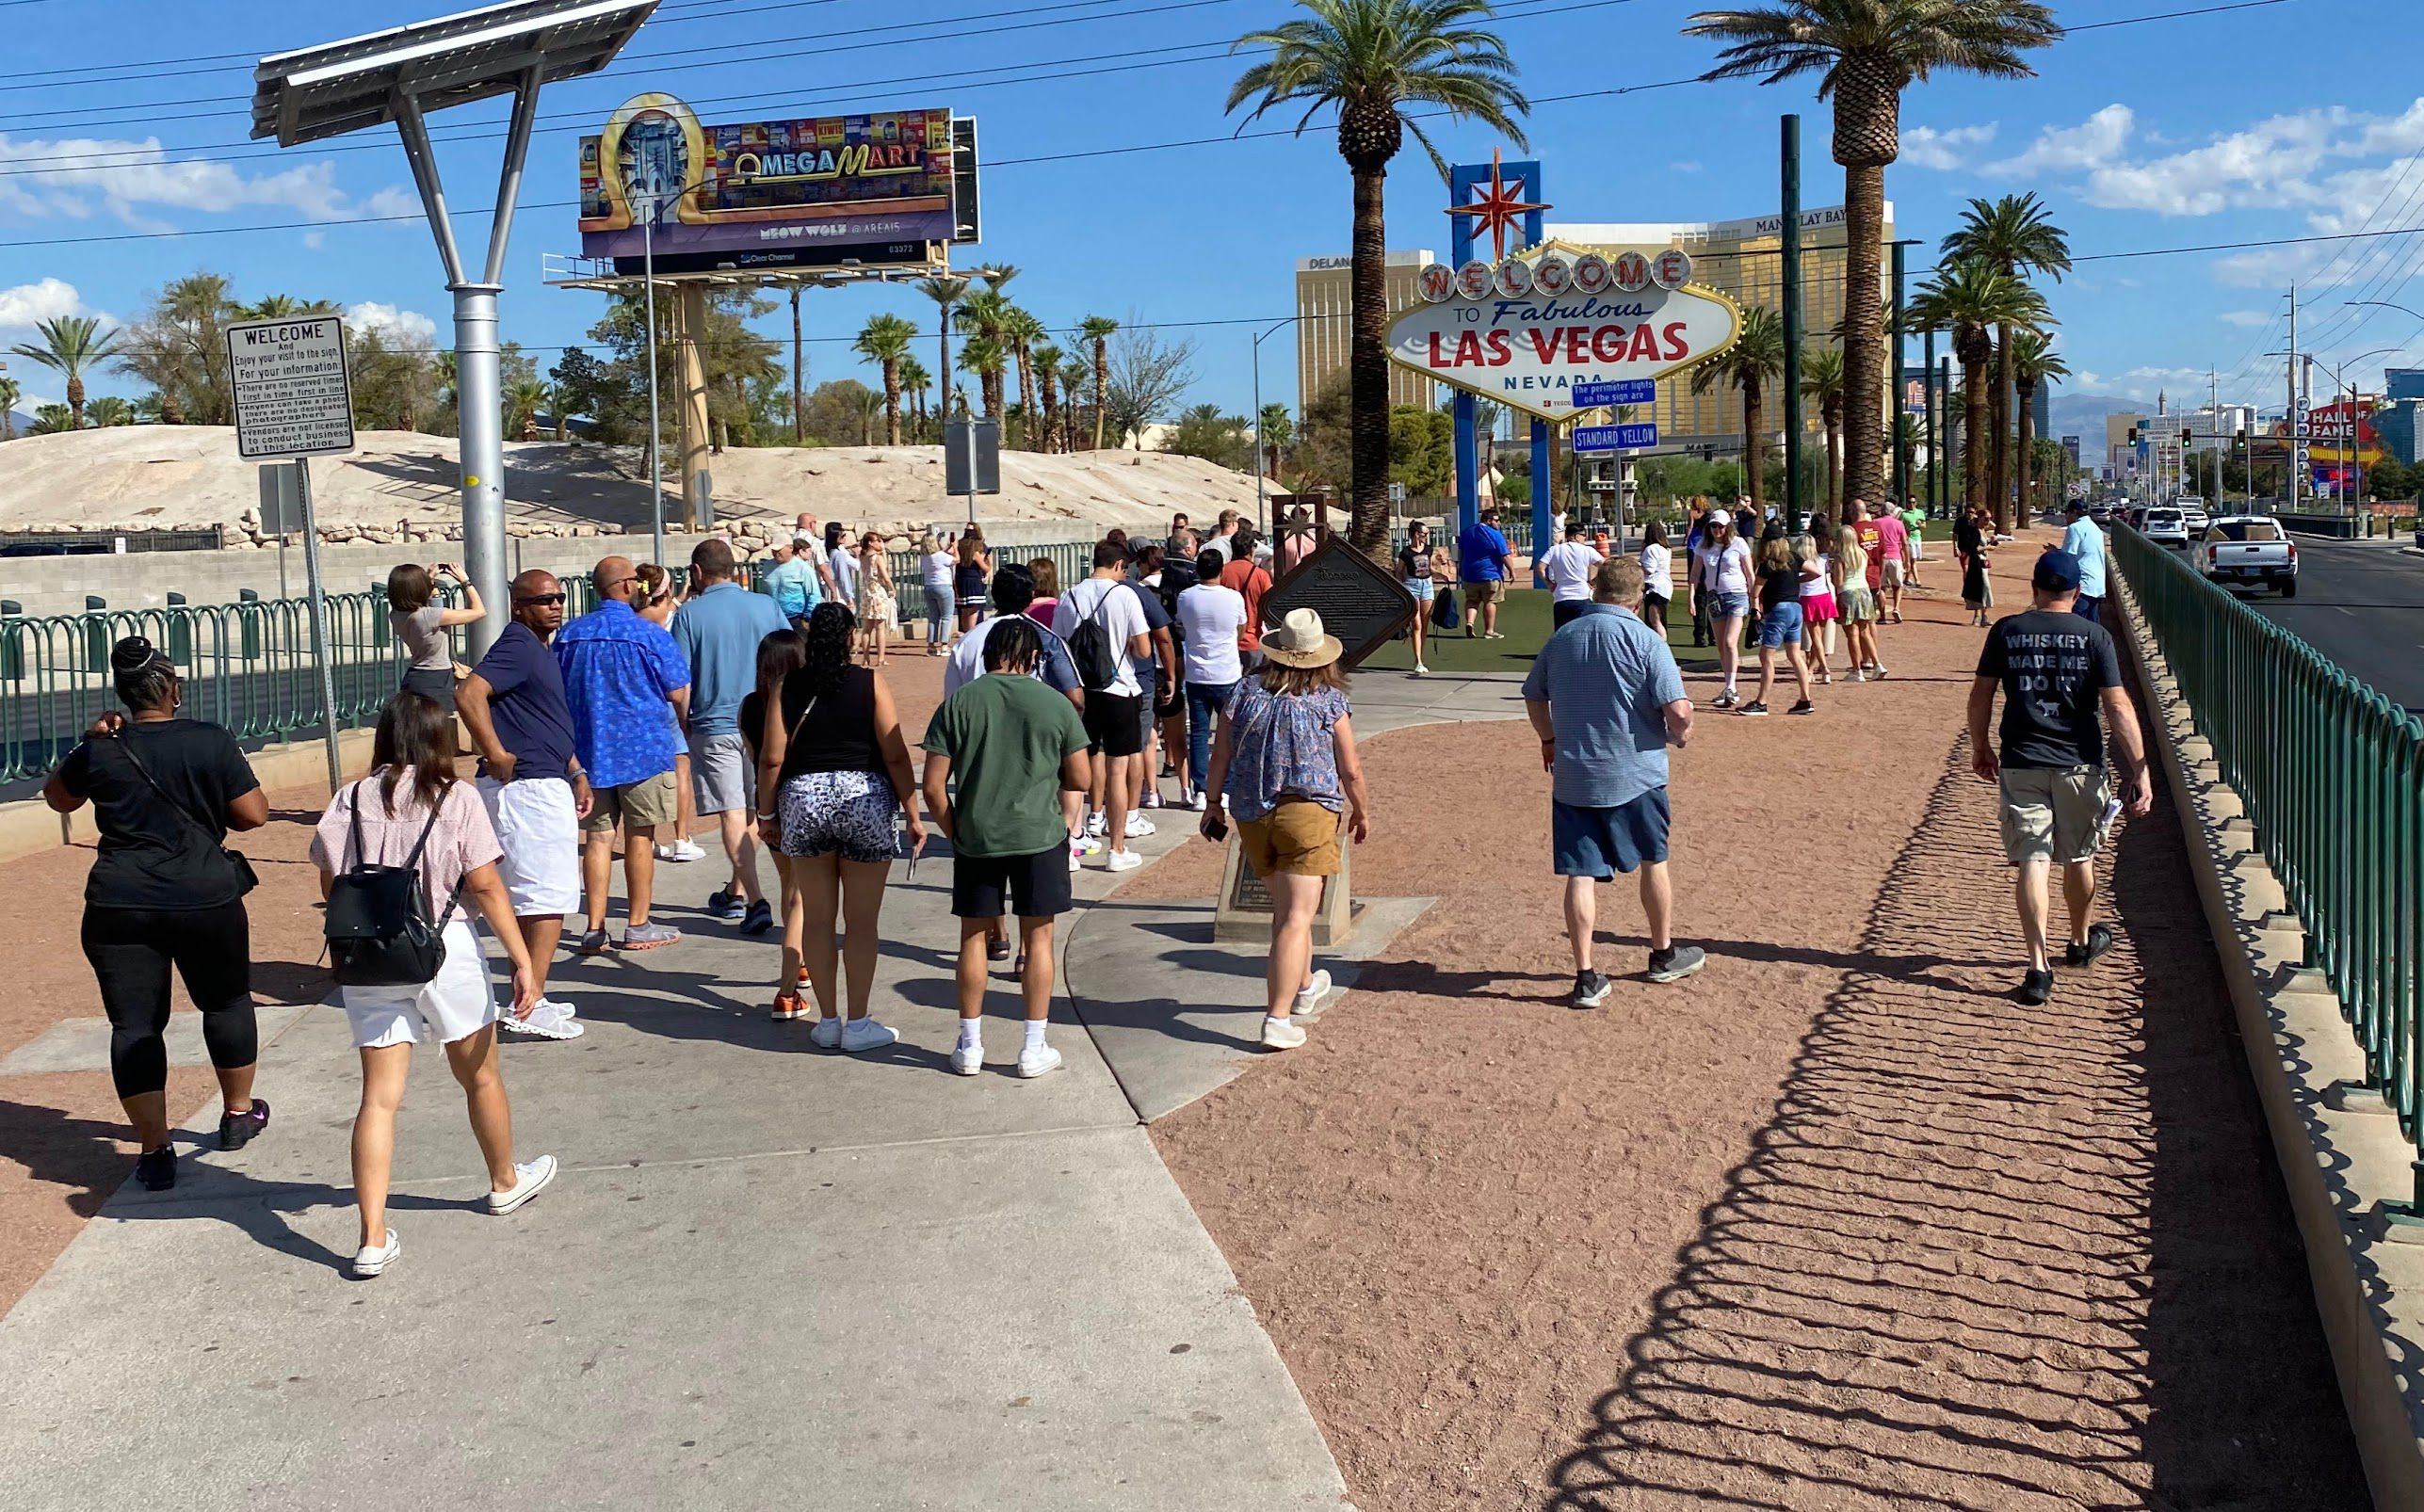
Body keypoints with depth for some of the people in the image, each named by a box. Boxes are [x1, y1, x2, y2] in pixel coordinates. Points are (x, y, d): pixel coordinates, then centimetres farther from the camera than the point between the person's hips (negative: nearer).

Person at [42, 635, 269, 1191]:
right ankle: (238, 1113, 34)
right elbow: (254, 813, -6)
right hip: (205, 897, -1)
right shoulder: (211, 743, -7)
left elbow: (57, 797, 18)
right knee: (226, 1002, 21)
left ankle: (154, 1149, 4)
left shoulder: (100, 752, -1)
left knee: (135, 1024, 6)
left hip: (119, 906, 1)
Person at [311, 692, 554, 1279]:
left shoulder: (351, 799, 1)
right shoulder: (456, 798, -6)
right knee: (480, 1076, 19)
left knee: (380, 1094, 4)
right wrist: (523, 961, -7)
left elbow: (331, 885, 2)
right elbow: (486, 886, -10)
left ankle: (373, 1239, -2)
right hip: (444, 949, -2)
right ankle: (505, 1182, 40)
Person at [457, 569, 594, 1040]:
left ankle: (529, 998, 22)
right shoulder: (517, 646, -12)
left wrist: (577, 774, 25)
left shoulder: (540, 650, 19)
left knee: (528, 900, 14)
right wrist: (497, 756, -26)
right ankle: (530, 1007, -10)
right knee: (550, 897, -10)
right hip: (527, 788, -11)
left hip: (545, 787, 11)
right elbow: (470, 696, -27)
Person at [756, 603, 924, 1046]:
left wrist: (767, 814, 13)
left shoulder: (788, 689, 3)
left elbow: (771, 759, 1)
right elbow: (896, 756, -6)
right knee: (862, 920, 4)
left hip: (801, 799, 2)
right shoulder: (870, 683, -2)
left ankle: (828, 1021, 17)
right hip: (865, 799, -2)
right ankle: (858, 1025, 8)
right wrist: (913, 815, 0)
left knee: (816, 917, 11)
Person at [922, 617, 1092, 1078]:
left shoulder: (958, 703, -4)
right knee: (1038, 938, 9)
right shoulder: (1055, 704, -4)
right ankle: (1034, 1048, 13)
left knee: (973, 937, 12)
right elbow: (1079, 779, 1)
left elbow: (934, 787, -5)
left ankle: (970, 1047, 19)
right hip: (1039, 836, -1)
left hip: (976, 838, 1)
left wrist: (954, 832, 8)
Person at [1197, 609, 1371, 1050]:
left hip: (1252, 816, 4)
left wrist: (1215, 808, 16)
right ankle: (1278, 1020, -13)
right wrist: (1362, 812, 16)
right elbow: (1351, 770, -1)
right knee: (1297, 918, -5)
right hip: (1308, 812, -4)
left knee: (1286, 908, 23)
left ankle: (1306, 985, 44)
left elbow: (1220, 760, 3)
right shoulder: (1329, 702, -5)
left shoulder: (1245, 693, 2)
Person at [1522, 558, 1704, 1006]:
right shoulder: (1645, 641, -11)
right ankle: (1663, 955, 32)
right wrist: (1680, 734, 4)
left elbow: (1534, 695, 17)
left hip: (1572, 778, 3)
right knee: (1653, 862, 17)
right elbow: (1677, 710, -18)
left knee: (1580, 874, 3)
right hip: (1635, 775, -3)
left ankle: (1586, 977, 1)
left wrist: (1549, 740, 33)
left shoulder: (1562, 638, 4)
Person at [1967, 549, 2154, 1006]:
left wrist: (1979, 747, 19)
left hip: (2020, 764, 0)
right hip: (2079, 766, 0)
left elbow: (1981, 695, 4)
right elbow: (2118, 707, -8)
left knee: (2032, 861, -2)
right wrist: (2139, 771, -6)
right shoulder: (2094, 636, -4)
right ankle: (2081, 942, 40)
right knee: (2078, 858, 19)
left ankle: (2039, 965, -13)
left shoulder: (2006, 631, 0)